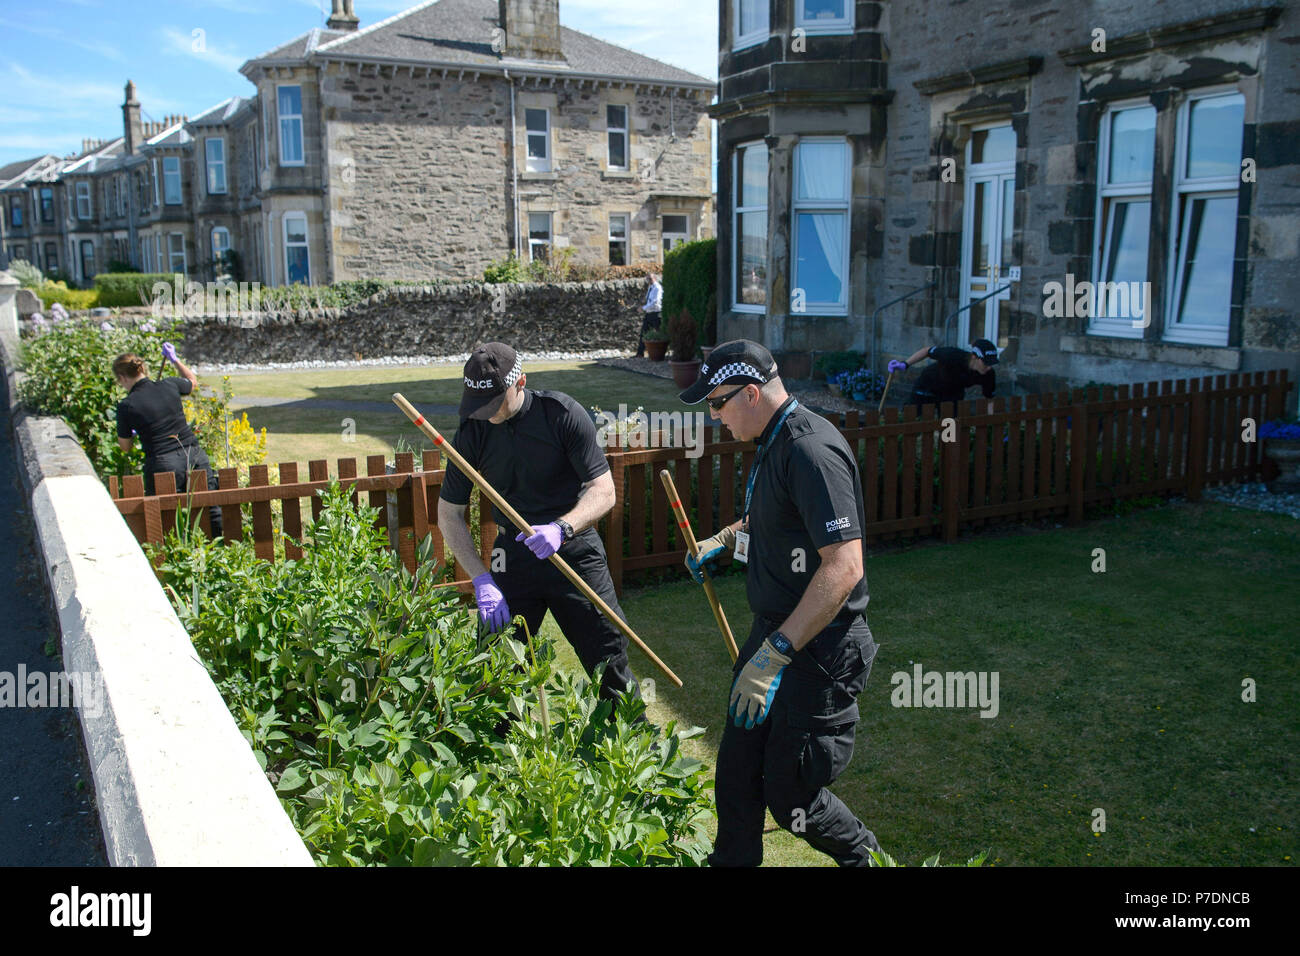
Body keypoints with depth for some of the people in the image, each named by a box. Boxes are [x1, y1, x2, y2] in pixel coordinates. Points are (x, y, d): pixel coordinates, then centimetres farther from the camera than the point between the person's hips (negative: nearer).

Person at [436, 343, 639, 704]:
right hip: (513, 555, 2)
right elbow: (449, 513, 1)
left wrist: (561, 528, -33)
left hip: (575, 552, -2)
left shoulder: (563, 413, -14)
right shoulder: (473, 431, -6)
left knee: (609, 659, 1)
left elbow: (604, 491, -14)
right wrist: (481, 578, -10)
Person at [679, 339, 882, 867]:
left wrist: (774, 654, -32)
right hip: (774, 633, 9)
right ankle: (733, 858, 36)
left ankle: (863, 854, 30)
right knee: (737, 768, 16)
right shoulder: (774, 442, 9)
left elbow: (844, 566, -31)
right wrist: (724, 539, 16)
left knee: (789, 795, 2)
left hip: (818, 651, -9)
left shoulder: (813, 451, -24)